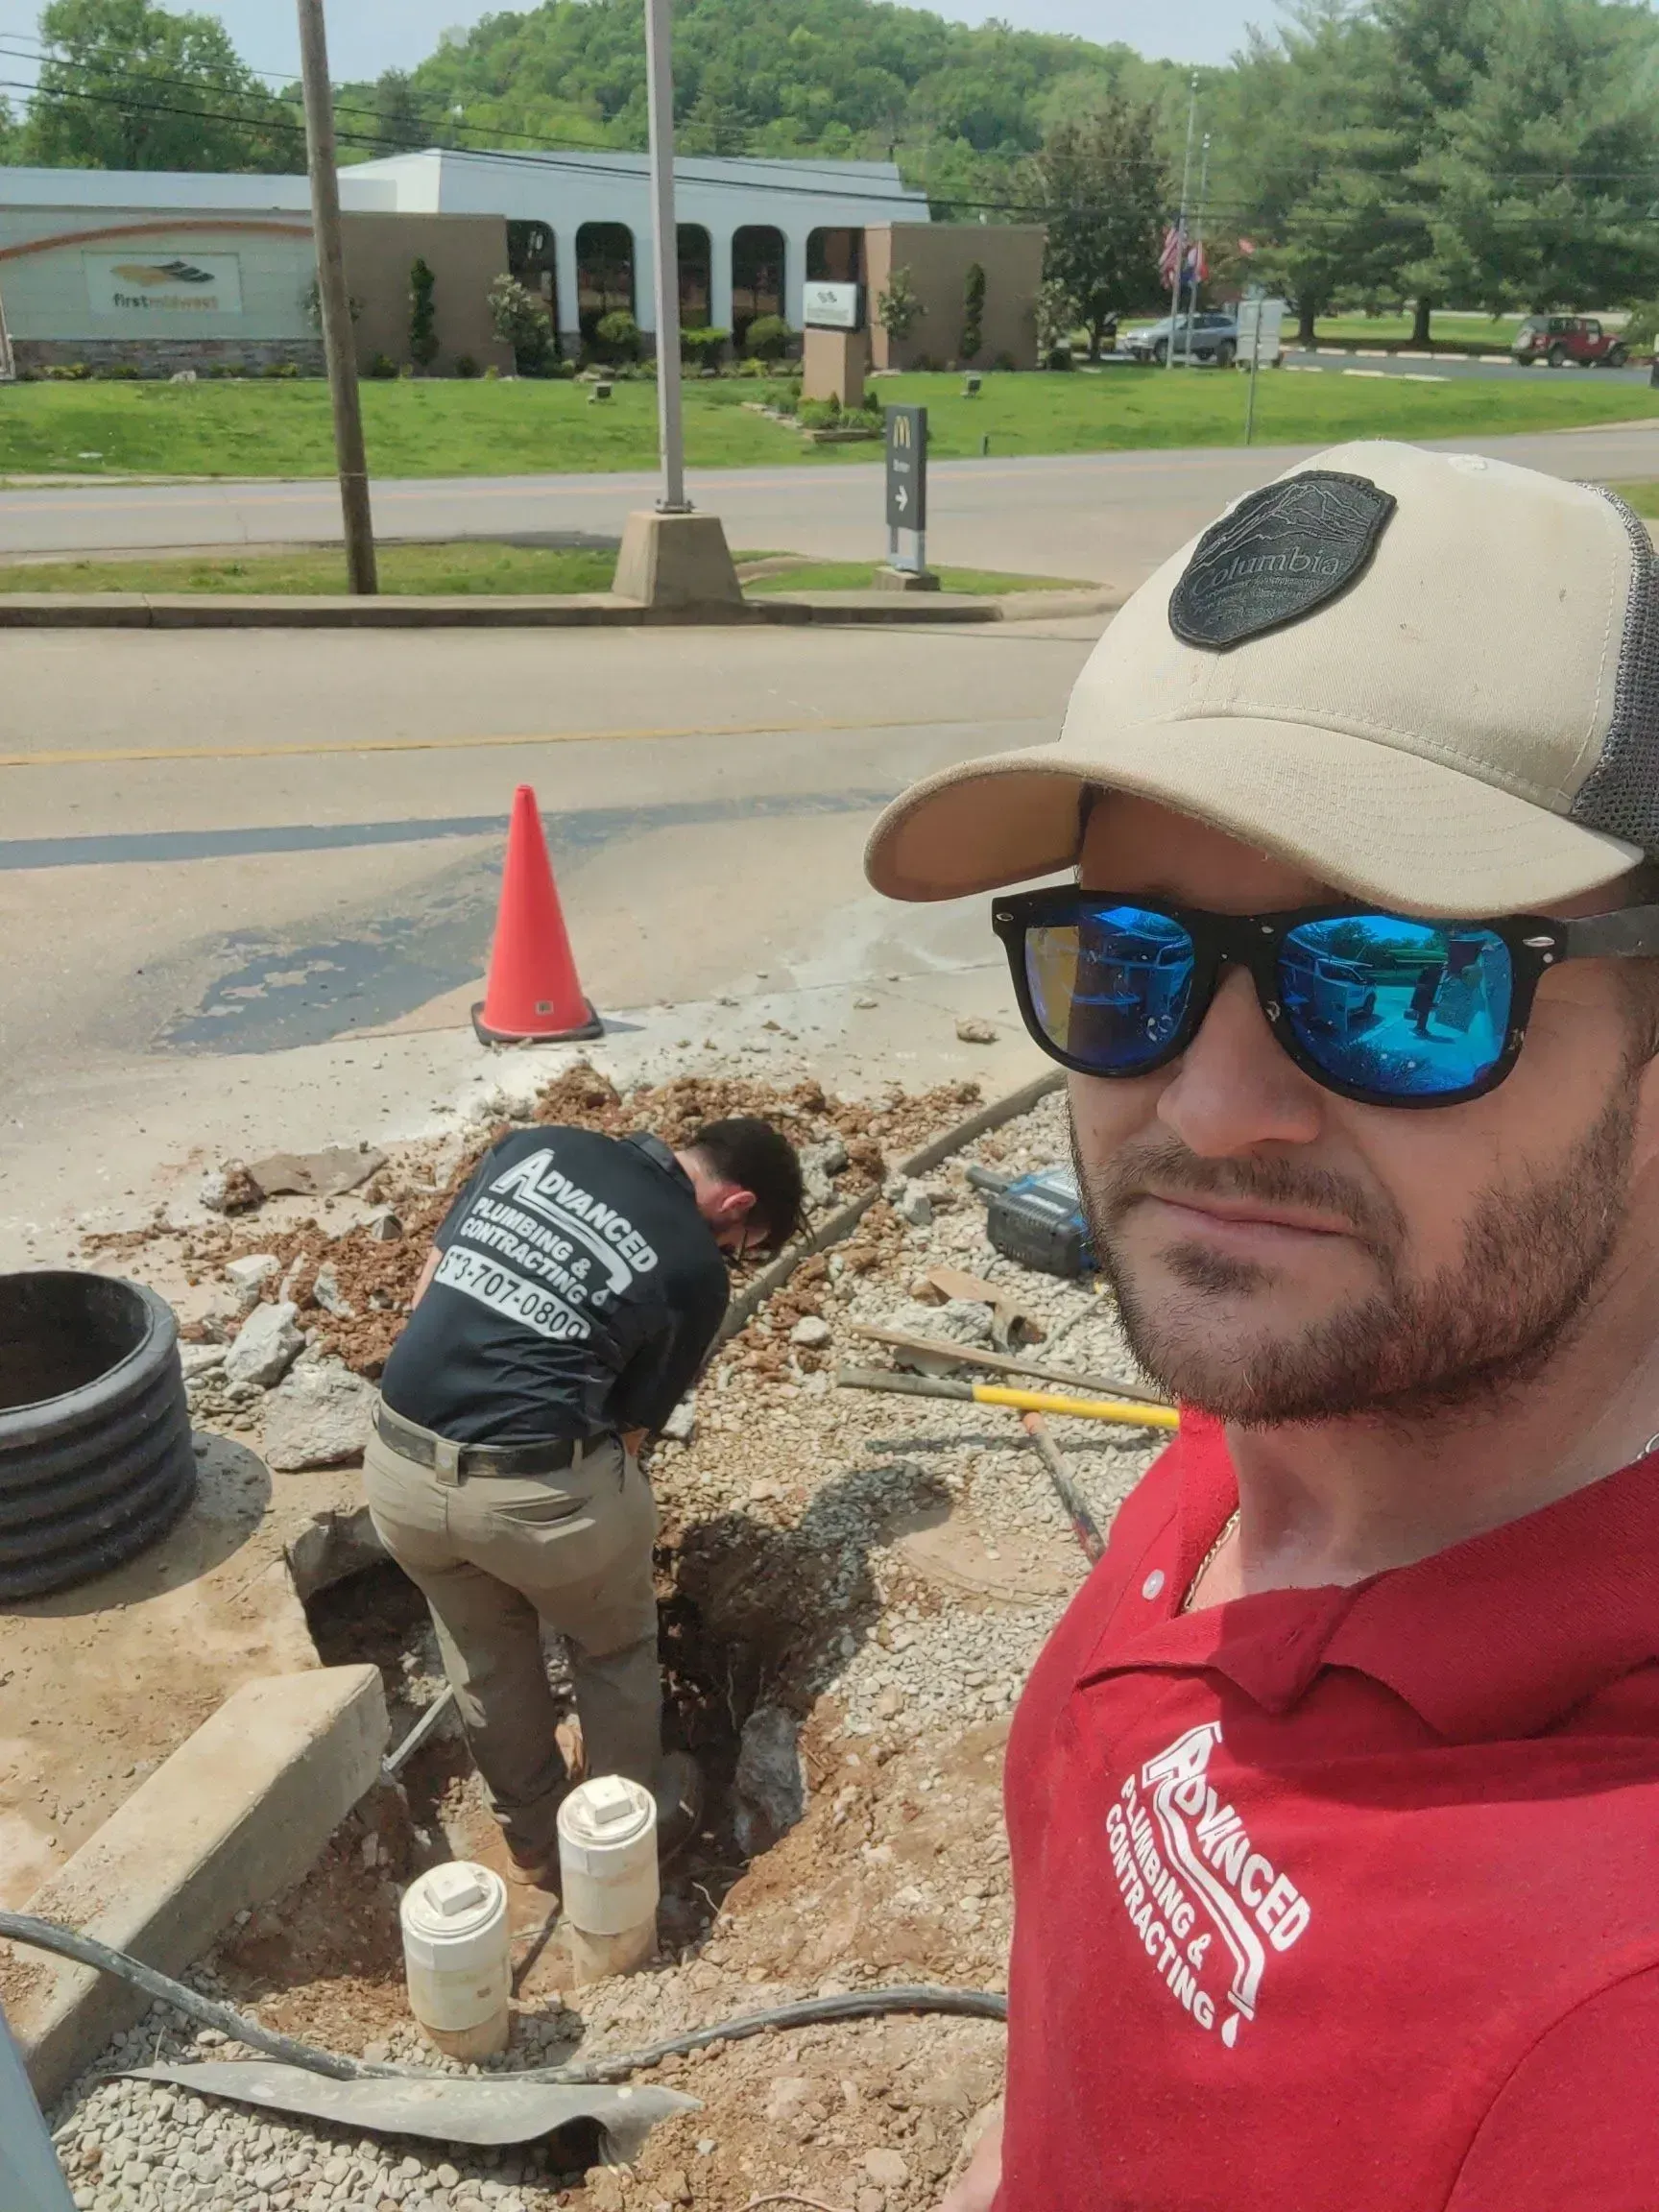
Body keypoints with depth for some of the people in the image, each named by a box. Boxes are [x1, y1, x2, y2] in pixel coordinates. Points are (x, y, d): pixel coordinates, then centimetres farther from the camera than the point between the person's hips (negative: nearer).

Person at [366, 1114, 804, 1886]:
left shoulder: (536, 1145, 10)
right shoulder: (694, 1269, -1)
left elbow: (427, 1291, 13)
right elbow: (629, 1425, 5)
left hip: (396, 1464, 5)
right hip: (536, 1486, -5)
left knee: (485, 1660, 29)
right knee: (614, 1647, 26)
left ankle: (531, 1841, 49)